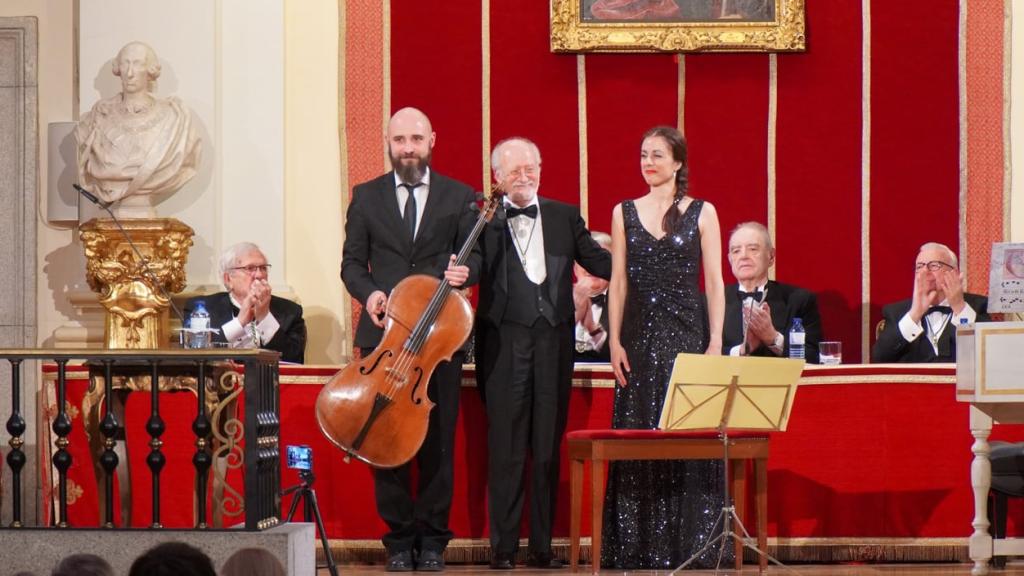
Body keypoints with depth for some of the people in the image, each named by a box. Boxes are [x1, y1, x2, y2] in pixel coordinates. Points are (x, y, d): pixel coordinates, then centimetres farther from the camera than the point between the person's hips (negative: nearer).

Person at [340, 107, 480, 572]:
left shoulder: (460, 197, 7)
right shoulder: (366, 197, 10)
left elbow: (475, 256, 6)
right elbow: (352, 262, 11)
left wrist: (464, 271, -17)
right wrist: (368, 291, -9)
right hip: (383, 333, 1)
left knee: (439, 440, 0)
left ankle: (433, 538, 8)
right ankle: (399, 539, 8)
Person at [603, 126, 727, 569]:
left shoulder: (702, 213, 4)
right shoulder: (625, 213, 9)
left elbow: (714, 281, 1)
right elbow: (618, 280, 7)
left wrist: (715, 342, -6)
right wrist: (615, 341, -1)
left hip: (688, 334, -2)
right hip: (641, 336, 2)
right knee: (639, 434, 0)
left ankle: (690, 543, 1)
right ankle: (640, 545, 4)